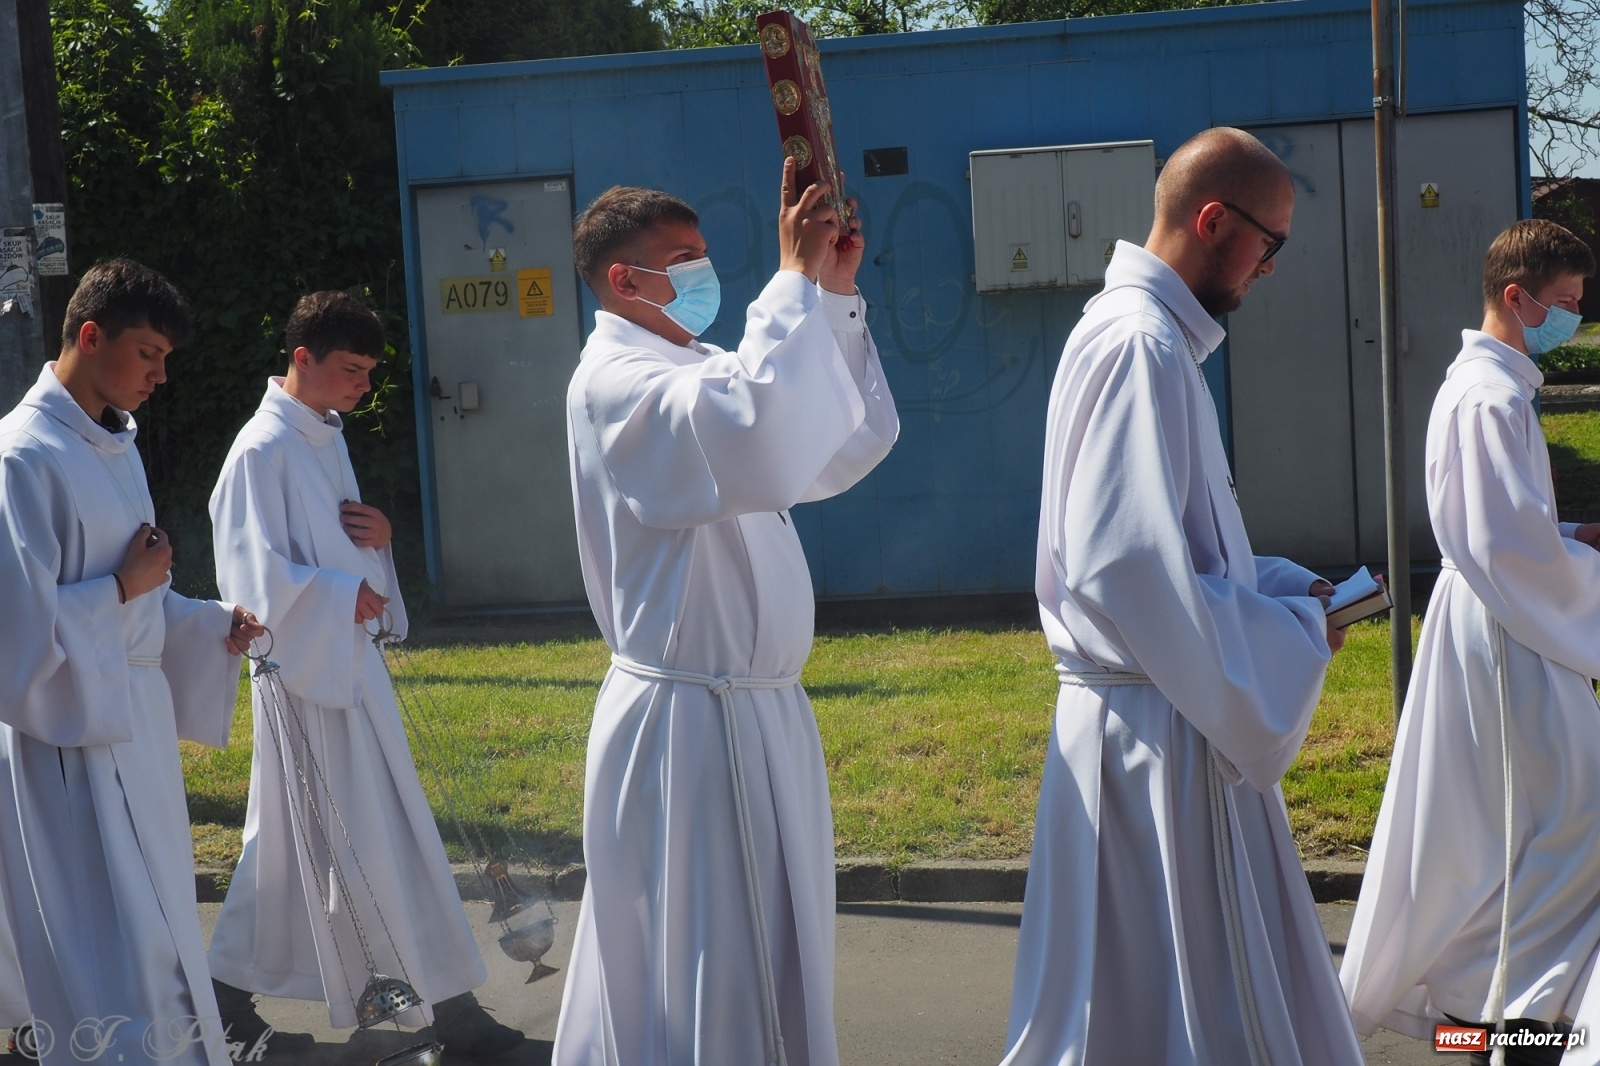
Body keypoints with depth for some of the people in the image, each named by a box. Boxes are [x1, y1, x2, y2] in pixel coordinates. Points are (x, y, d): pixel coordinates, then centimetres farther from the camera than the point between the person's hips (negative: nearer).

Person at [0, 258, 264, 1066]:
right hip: (73, 733, -9)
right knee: (116, 956, -6)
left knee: (159, 930, 15)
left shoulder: (115, 445, 11)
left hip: (138, 718, 9)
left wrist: (210, 624, 5)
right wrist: (124, 587, -14)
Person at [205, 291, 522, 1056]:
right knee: (381, 841, -4)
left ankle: (231, 986, 28)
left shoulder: (325, 438, 12)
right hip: (310, 669, -9)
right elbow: (256, 573, -20)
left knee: (288, 839, 16)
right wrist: (344, 597, -16)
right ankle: (446, 1003, 4)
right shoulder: (264, 449, -16)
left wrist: (376, 534, -1)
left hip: (347, 663, 9)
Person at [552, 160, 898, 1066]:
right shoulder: (617, 382, -15)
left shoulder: (702, 375, 15)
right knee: (704, 985, -3)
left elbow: (852, 449, 13)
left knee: (776, 967, 17)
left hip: (763, 712, 10)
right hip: (688, 724, -10)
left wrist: (839, 298, 4)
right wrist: (795, 280, -26)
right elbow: (763, 451, -35)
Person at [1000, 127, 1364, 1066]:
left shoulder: (1147, 333, 13)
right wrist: (1290, 633, -14)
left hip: (1174, 717, 10)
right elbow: (1126, 568, -26)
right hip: (1159, 737, -10)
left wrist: (1282, 587, 10)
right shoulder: (1142, 344, -19)